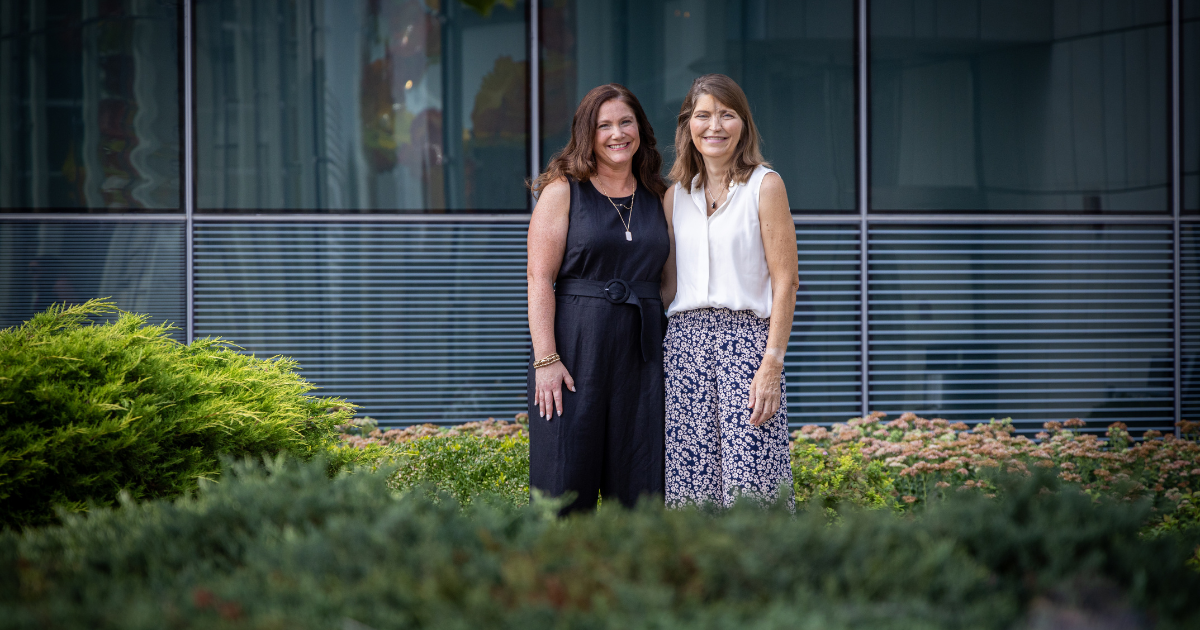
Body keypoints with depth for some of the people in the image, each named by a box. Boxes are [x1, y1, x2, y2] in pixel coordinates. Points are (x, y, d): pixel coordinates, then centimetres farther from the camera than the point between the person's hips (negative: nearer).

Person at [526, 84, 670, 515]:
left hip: (641, 350, 4)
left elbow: (669, 281, 17)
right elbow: (539, 279, -6)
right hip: (575, 348, -4)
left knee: (639, 484, 2)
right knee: (566, 482, -4)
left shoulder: (657, 198, 13)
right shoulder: (563, 191, 0)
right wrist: (545, 359, -15)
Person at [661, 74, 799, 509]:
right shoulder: (676, 195, 15)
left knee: (750, 488, -13)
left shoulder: (764, 186, 1)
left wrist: (773, 364, -12)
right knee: (691, 483, -2)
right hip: (685, 341, 4)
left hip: (746, 339, -4)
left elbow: (785, 281, -3)